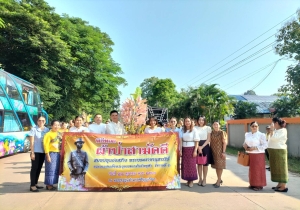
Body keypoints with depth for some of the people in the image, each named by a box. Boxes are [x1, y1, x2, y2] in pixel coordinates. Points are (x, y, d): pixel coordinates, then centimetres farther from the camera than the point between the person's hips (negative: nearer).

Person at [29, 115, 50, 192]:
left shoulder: (47, 129, 5)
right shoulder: (34, 129, -7)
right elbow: (31, 142, -8)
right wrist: (32, 152, -12)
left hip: (43, 152, 5)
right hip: (36, 151, -5)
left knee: (39, 168, 12)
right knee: (34, 168, 0)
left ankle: (35, 183, 24)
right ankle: (32, 186, 6)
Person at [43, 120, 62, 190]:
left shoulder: (60, 133, 11)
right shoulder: (49, 134, -8)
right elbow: (46, 145, -12)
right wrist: (47, 155, -16)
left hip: (58, 153, 7)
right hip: (51, 153, -7)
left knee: (57, 169, 11)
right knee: (51, 169, -1)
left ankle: (51, 184, 22)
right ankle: (49, 185, 10)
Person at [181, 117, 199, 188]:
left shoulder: (194, 130, -3)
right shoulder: (182, 130, 7)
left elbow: (196, 141, -5)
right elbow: (181, 140, 8)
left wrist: (195, 150, -11)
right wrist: (180, 150, 2)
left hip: (191, 149, -3)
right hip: (184, 149, 4)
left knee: (191, 165, 1)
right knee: (185, 165, 5)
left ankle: (191, 180, 12)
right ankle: (187, 179, 17)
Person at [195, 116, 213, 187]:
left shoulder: (208, 128, 0)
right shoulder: (195, 128, 3)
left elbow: (208, 139, -3)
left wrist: (202, 147, -13)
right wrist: (198, 147, -11)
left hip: (205, 147, -1)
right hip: (197, 147, 1)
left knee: (205, 164, 3)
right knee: (199, 163, 7)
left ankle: (204, 179, 14)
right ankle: (200, 179, 18)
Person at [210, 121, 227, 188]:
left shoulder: (222, 132, -8)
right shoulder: (211, 133, 7)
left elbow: (225, 143, -9)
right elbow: (210, 142, 10)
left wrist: (223, 152, -14)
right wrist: (210, 151, 7)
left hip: (220, 151, -5)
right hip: (213, 151, 6)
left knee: (220, 165, -1)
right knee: (216, 165, 12)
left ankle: (218, 181, 5)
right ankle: (220, 180, 25)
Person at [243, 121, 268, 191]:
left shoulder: (261, 135, -8)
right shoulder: (247, 134, 10)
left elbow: (265, 145, -13)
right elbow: (245, 143, 19)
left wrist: (254, 148, -19)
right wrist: (244, 145, -4)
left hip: (258, 155, -5)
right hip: (250, 155, 6)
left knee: (258, 170, -1)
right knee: (251, 169, 11)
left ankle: (259, 185, 10)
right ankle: (253, 184, 22)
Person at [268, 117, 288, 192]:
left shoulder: (282, 130, -13)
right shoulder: (277, 130, 13)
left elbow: (273, 138, -23)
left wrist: (272, 129, -17)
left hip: (279, 151, -9)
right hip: (275, 152, 9)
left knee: (281, 168, -5)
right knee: (276, 168, 13)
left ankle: (284, 186, -1)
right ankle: (279, 184, 21)